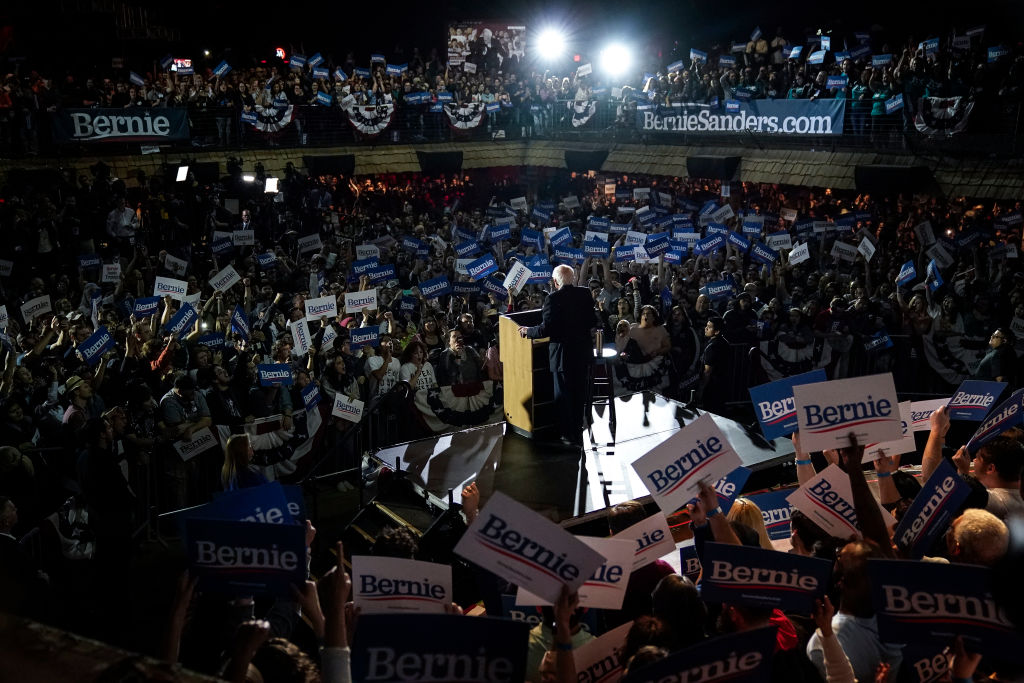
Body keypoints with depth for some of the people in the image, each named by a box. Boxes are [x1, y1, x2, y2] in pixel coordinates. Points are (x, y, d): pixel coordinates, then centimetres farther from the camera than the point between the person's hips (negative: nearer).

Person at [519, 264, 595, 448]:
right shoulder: (585, 294, -2)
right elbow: (593, 321, 6)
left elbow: (546, 329, -21)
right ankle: (578, 430, 32)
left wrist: (528, 331, -4)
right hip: (583, 352, 6)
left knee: (564, 395, 6)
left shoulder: (553, 299, -18)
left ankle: (569, 435, 9)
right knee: (579, 392, 19)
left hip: (563, 354, -6)